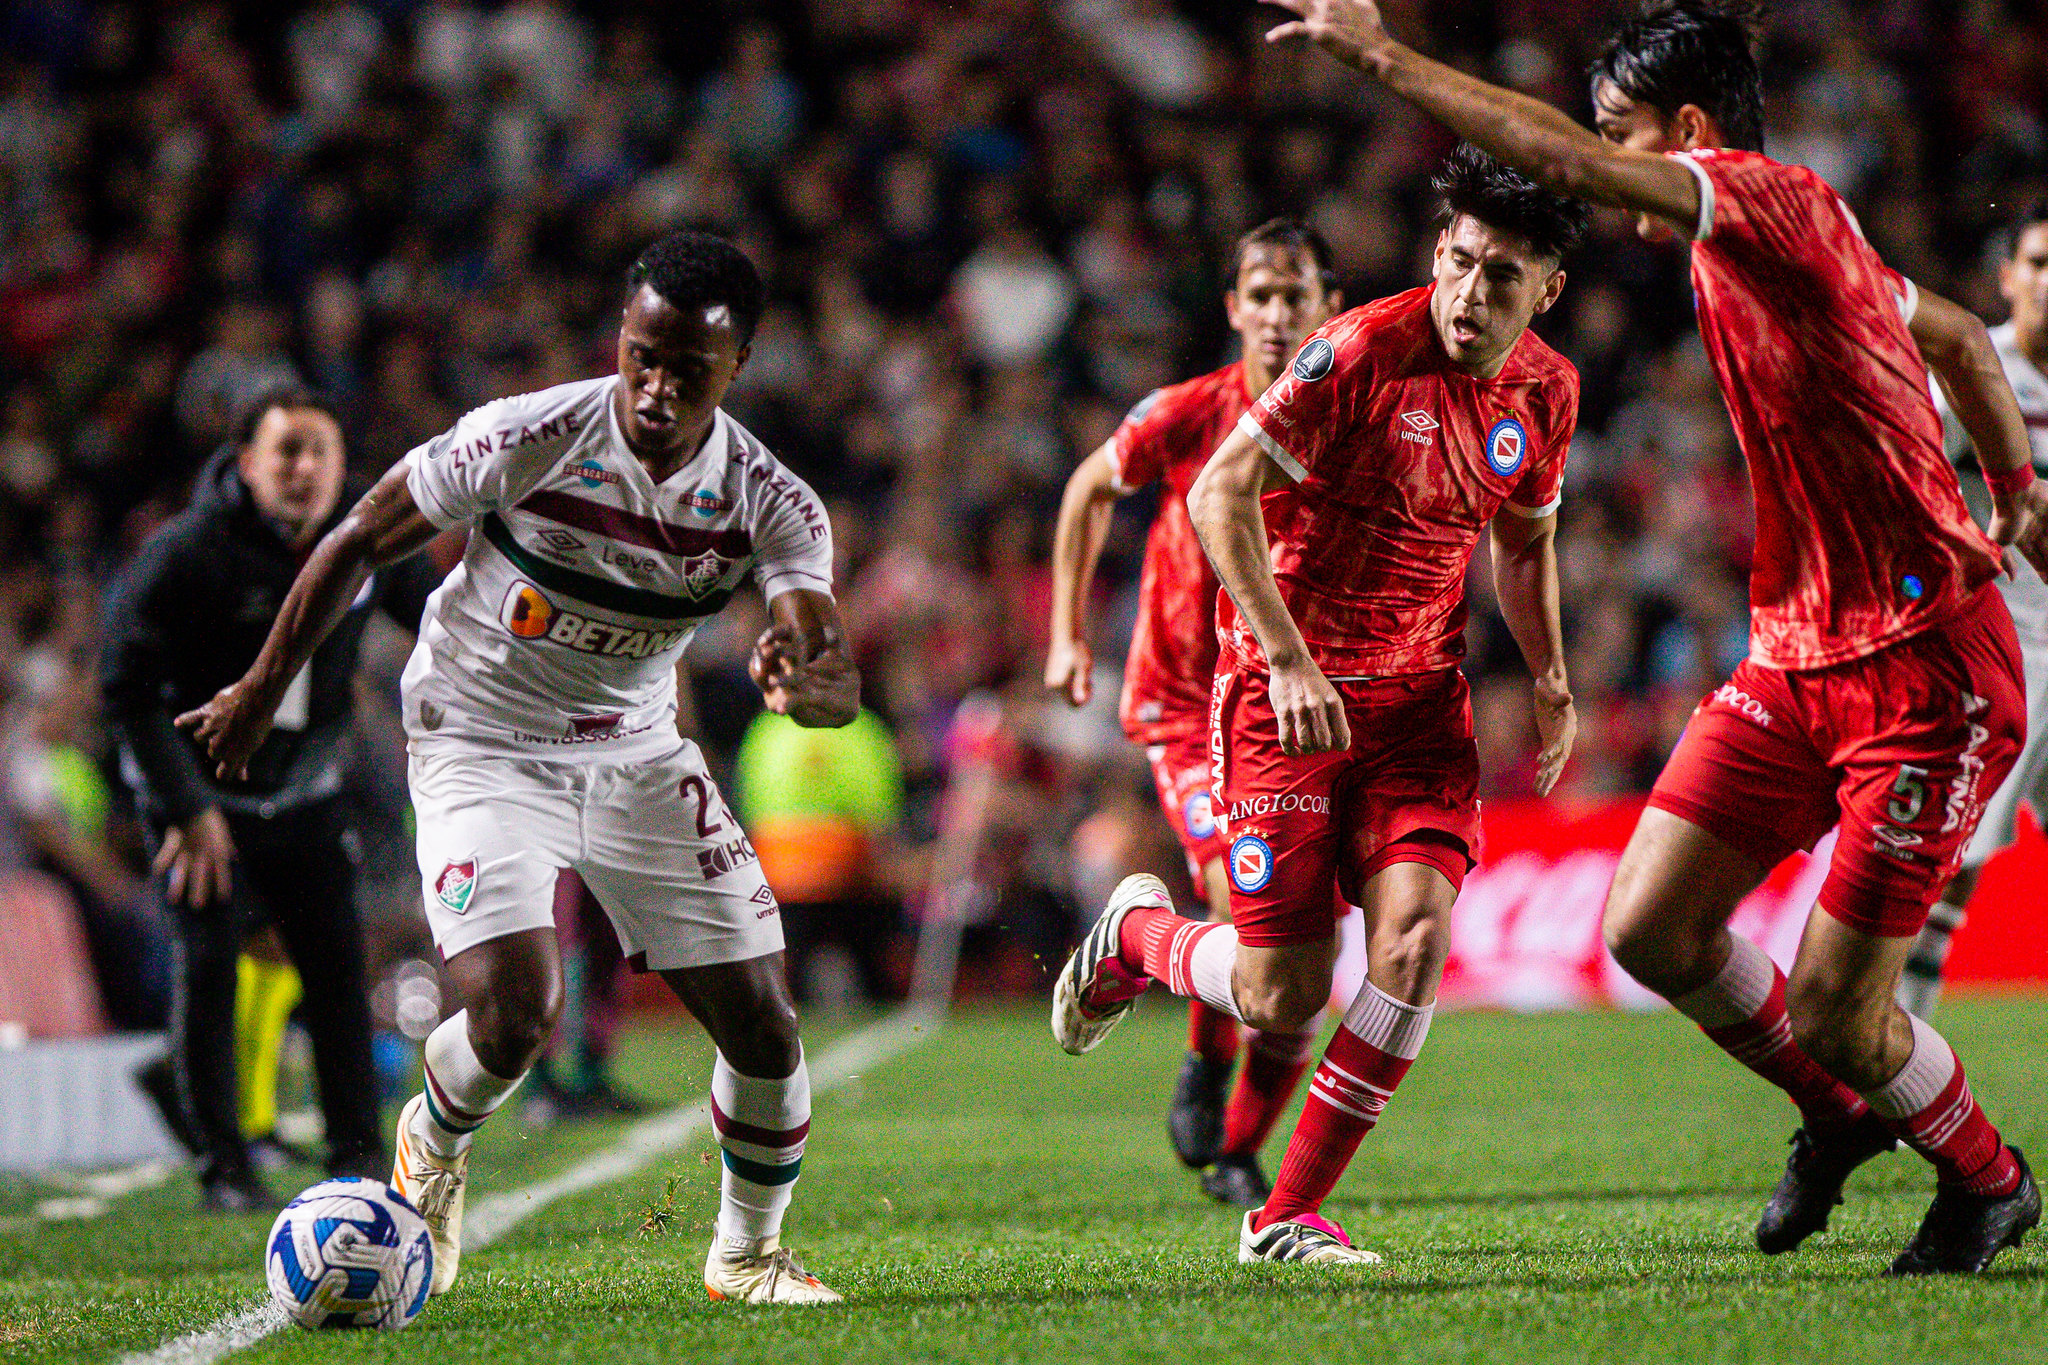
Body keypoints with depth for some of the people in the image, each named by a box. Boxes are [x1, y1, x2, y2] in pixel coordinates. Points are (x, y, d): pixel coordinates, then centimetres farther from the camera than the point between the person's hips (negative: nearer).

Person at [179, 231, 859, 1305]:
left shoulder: (773, 505, -14)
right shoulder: (525, 440, -23)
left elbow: (838, 681, -23)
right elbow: (363, 540, -9)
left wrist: (802, 681, -48)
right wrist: (262, 690, -1)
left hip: (637, 753, 4)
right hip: (483, 747, -3)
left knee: (762, 1026, -2)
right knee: (514, 1014, -23)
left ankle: (746, 1252, 25)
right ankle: (433, 1144, 14)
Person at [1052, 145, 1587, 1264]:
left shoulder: (1546, 391, 3)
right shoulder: (1361, 352, -17)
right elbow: (1219, 495, -17)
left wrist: (1549, 678, 8)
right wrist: (1288, 657, -23)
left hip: (1420, 693, 5)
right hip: (1287, 687, -5)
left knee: (1416, 937, -17)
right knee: (1283, 999, -6)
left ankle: (1287, 1215, -3)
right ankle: (1136, 937, 31)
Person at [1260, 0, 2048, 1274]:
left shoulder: (1780, 202, -15)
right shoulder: (1752, 246, 13)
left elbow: (1567, 160, -26)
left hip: (1925, 668, -9)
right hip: (1798, 655, 9)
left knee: (1832, 1009, -6)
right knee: (1651, 925, 0)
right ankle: (1837, 1114, 24)